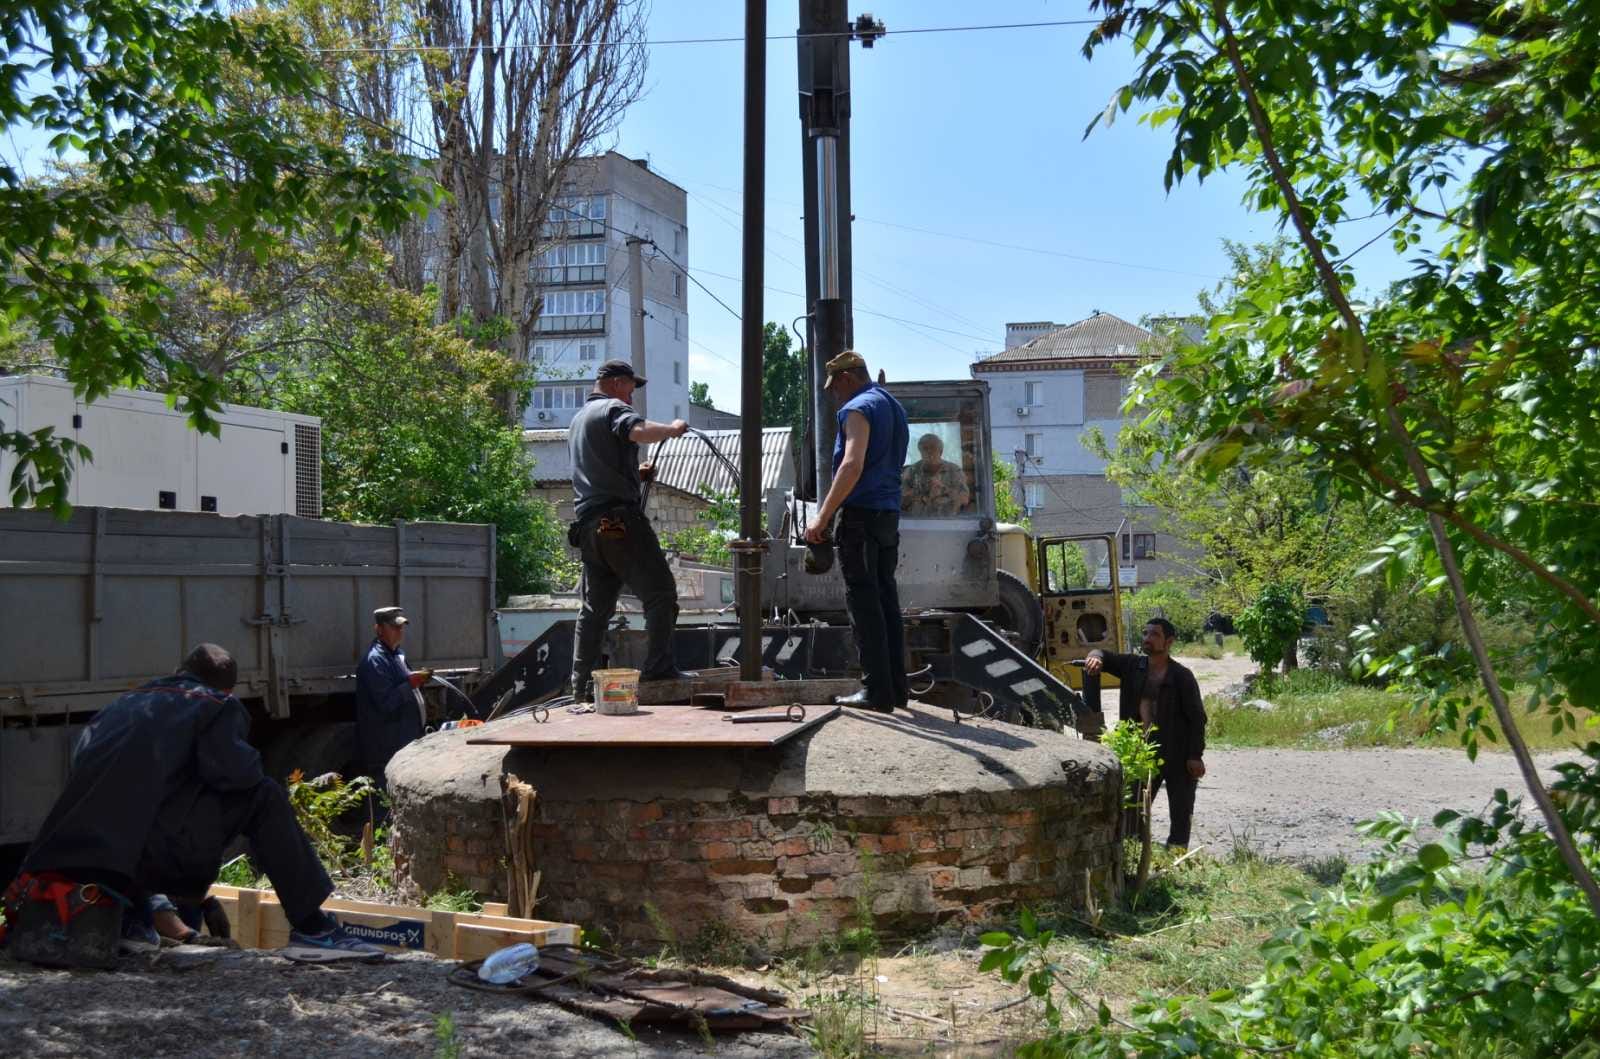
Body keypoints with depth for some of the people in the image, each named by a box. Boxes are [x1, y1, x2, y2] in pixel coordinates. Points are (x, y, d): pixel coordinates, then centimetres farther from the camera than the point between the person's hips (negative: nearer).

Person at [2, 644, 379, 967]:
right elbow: (231, 768, -10)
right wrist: (252, 765, 16)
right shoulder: (218, 705, 10)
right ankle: (312, 927, 4)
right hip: (155, 847, -8)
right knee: (265, 799, 7)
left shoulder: (124, 705, 29)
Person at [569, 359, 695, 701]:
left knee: (596, 605, 10)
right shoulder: (613, 408, -1)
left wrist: (635, 472, 23)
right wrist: (673, 428, -6)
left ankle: (582, 682, 9)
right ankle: (659, 668, -16)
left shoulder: (578, 419, 29)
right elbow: (640, 431, -23)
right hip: (619, 517, -9)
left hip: (588, 524, 9)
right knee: (660, 592, -8)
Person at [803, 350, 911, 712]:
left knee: (863, 600, -6)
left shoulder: (858, 408, -9)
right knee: (886, 598, 10)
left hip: (861, 514, -9)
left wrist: (822, 518, -23)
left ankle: (877, 690, -8)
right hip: (889, 515, 9)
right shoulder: (894, 408, 20)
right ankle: (896, 686, 11)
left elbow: (853, 465, -22)